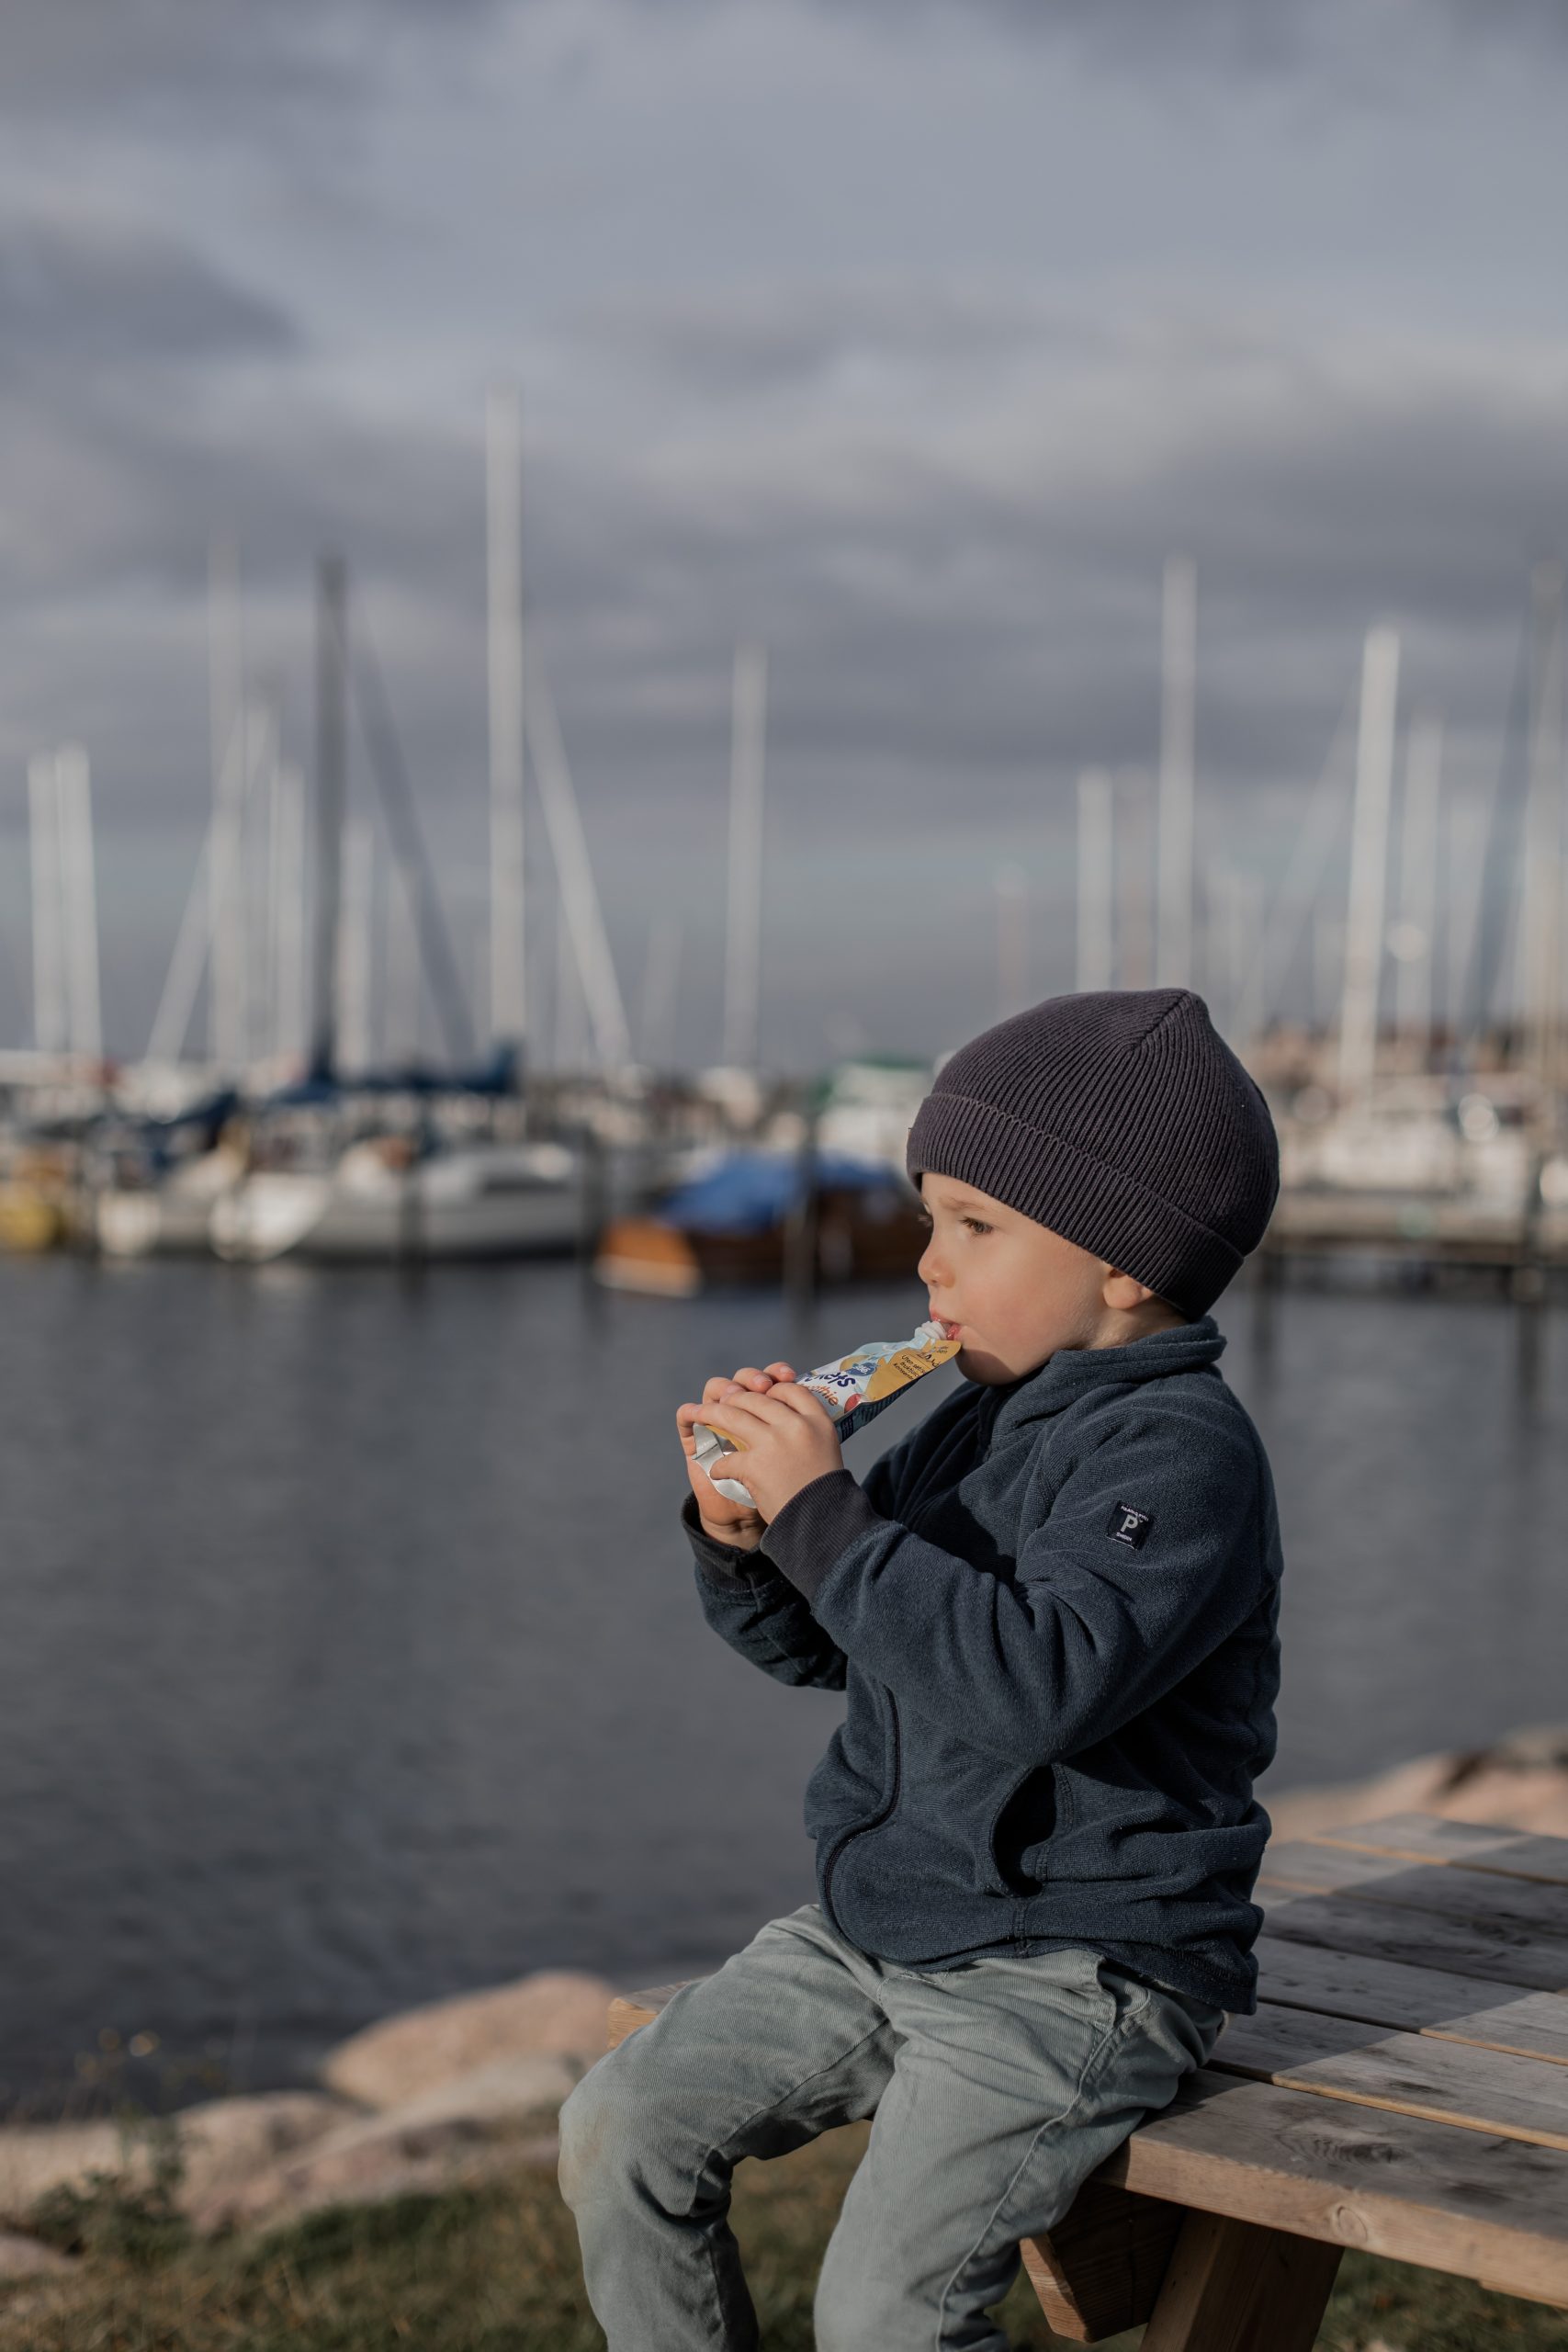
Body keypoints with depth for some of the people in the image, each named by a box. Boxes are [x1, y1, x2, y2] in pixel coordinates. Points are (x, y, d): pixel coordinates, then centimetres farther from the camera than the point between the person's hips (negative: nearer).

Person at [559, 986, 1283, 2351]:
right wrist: (743, 1536, -5)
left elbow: (1038, 1681, -34)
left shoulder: (1182, 1449, -18)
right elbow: (821, 1646, 17)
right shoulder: (972, 1428, 8)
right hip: (877, 1930, 8)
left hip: (1075, 1974, -8)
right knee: (619, 2133, 1)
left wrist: (822, 1513, -30)